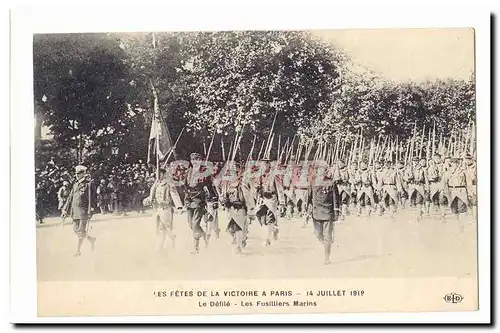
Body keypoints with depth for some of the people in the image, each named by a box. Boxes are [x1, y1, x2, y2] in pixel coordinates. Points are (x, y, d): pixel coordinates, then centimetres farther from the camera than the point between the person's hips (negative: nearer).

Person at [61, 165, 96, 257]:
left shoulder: (88, 184, -6)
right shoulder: (75, 185, 14)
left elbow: (90, 199, -11)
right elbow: (70, 198, 17)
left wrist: (89, 212, -17)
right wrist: (65, 210, 11)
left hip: (84, 210, -7)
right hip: (75, 211, 7)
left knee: (81, 231, -4)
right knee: (75, 229, 8)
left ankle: (78, 250, 7)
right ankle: (91, 239, 26)